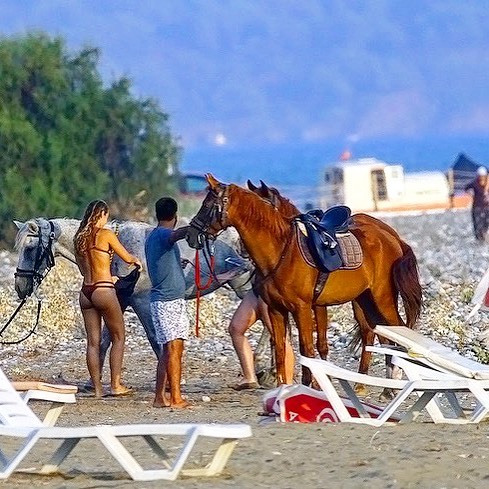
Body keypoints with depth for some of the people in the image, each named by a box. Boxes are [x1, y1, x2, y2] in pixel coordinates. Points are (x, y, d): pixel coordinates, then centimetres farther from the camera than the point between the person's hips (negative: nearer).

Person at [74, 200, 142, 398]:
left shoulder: (79, 238, 10)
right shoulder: (106, 234, -8)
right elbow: (127, 258, 0)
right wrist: (137, 261, 24)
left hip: (85, 291, 6)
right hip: (103, 290, -6)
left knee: (93, 341, 7)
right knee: (118, 337, 6)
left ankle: (97, 388, 7)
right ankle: (116, 385, 3)